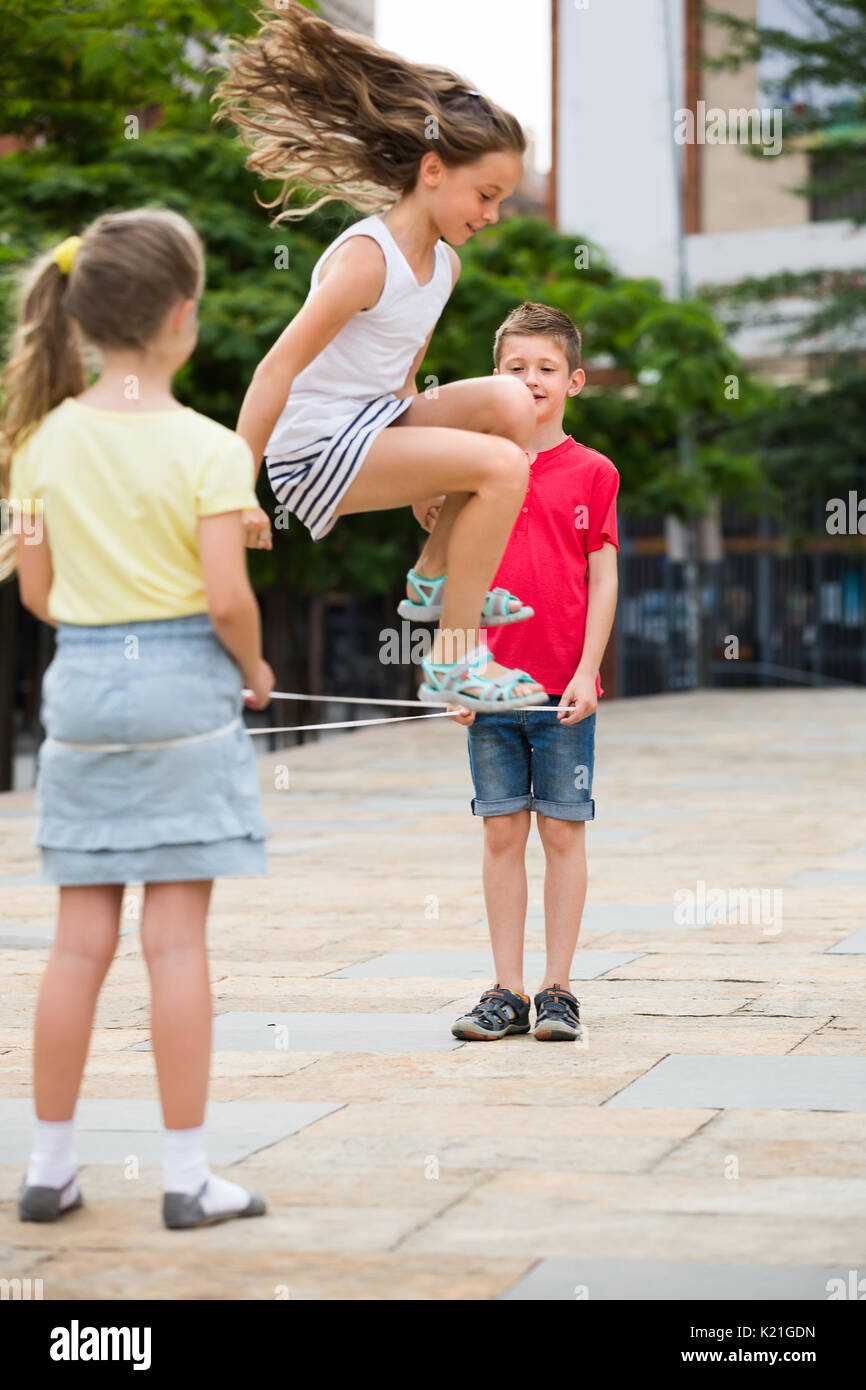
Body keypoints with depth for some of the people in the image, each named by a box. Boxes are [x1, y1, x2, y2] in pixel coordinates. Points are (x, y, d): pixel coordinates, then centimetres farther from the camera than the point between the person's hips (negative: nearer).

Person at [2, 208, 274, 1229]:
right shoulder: (209, 450, -11)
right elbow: (227, 599, -15)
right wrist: (254, 671, 3)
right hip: (183, 687, -4)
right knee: (176, 938, 0)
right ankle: (187, 1175, 6)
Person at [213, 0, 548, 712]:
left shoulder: (444, 264, 9)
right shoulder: (366, 258, -19)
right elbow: (277, 370, -22)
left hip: (378, 423, 8)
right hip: (315, 446, -8)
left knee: (508, 400, -10)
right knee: (502, 466, -19)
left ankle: (436, 579, 2)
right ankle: (452, 664, -11)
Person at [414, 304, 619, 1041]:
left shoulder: (593, 472, 1)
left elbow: (603, 580, -1)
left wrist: (586, 673, -9)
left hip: (566, 690, -2)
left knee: (563, 832, 2)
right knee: (502, 834, 5)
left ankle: (558, 989, 9)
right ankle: (508, 993, 10)